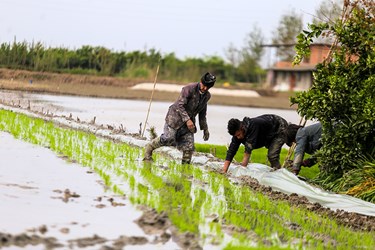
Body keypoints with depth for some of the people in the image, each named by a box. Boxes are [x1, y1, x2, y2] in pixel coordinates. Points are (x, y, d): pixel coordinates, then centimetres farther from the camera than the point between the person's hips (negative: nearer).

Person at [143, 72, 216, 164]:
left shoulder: (207, 96, 7)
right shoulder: (190, 88, -16)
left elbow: (202, 113, 19)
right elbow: (180, 105, -19)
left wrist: (205, 129, 19)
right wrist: (187, 119, -26)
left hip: (189, 122, 6)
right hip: (176, 118, -6)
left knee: (189, 147, -2)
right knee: (168, 139, -14)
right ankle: (149, 148, 9)